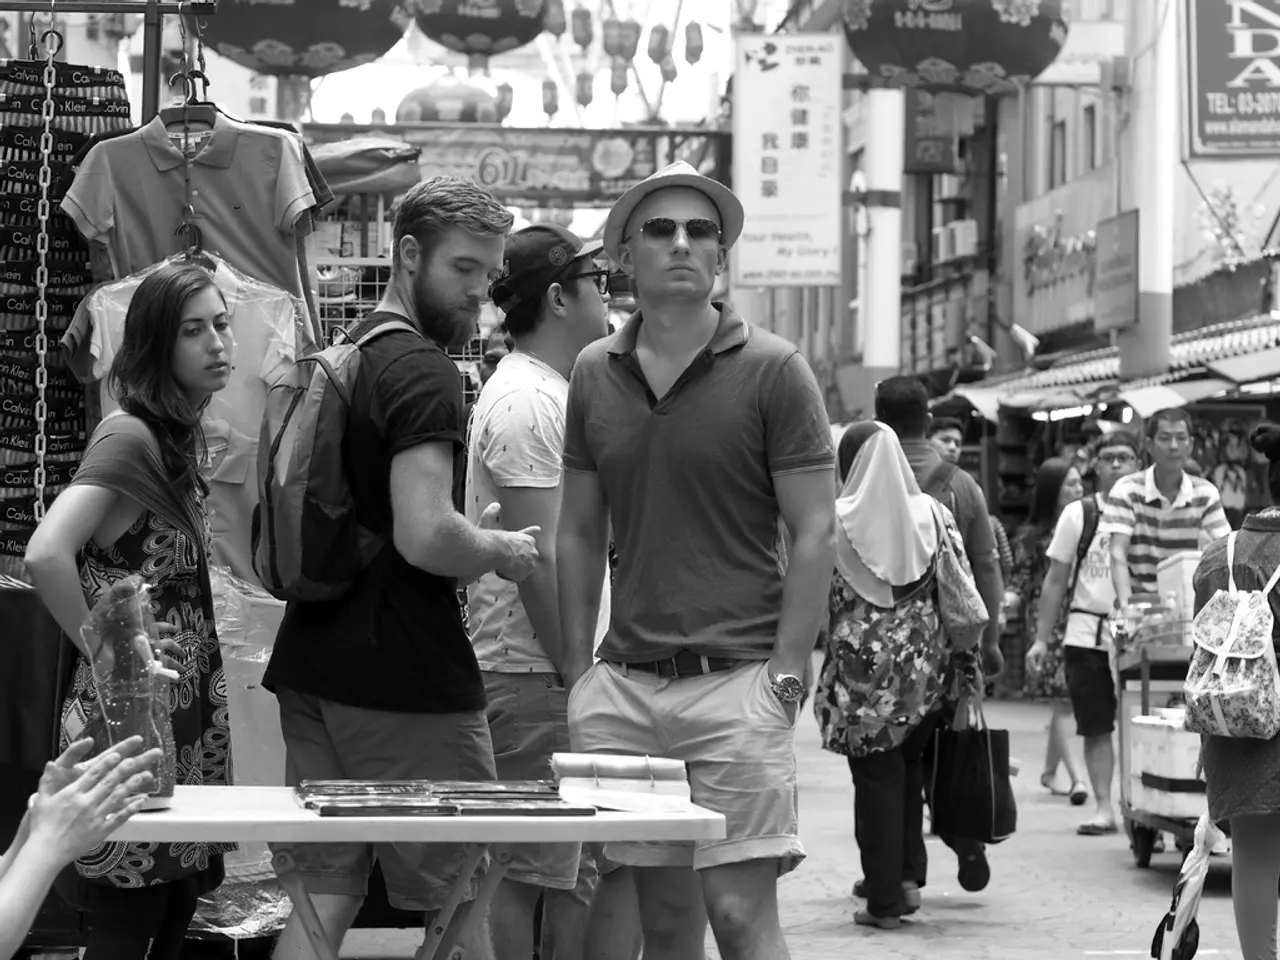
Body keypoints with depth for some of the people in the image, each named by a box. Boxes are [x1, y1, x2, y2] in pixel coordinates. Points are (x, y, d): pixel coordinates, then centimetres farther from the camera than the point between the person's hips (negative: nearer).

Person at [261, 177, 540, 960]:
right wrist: (503, 552, -7)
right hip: (408, 681, -8)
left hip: (314, 665, 8)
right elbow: (425, 536, -26)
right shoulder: (425, 372, -14)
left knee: (325, 892, 9)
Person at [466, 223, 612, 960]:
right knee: (527, 871, -6)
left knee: (571, 868, 12)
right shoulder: (527, 401, -14)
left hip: (555, 675, 10)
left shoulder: (549, 393, 19)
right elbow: (539, 556, -19)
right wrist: (573, 673, -18)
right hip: (534, 676, -10)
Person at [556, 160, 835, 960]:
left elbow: (815, 535, -4)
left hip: (735, 680, -4)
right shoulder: (595, 375, 10)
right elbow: (580, 535, 15)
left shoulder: (773, 371, -2)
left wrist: (783, 678, -10)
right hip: (626, 683, 4)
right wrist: (580, 676, 7)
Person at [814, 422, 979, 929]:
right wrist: (965, 658, 13)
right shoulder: (932, 515, 0)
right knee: (909, 771, 19)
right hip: (923, 665, 3)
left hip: (862, 664, -3)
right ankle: (908, 876, 15)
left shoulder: (836, 521, -8)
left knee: (876, 778, 3)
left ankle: (884, 899, 4)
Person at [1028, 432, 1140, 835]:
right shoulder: (1078, 515, 5)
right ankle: (1103, 807, 5)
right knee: (1096, 727, 1)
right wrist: (1042, 638, 5)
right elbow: (1056, 580, 8)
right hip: (1086, 633, 0)